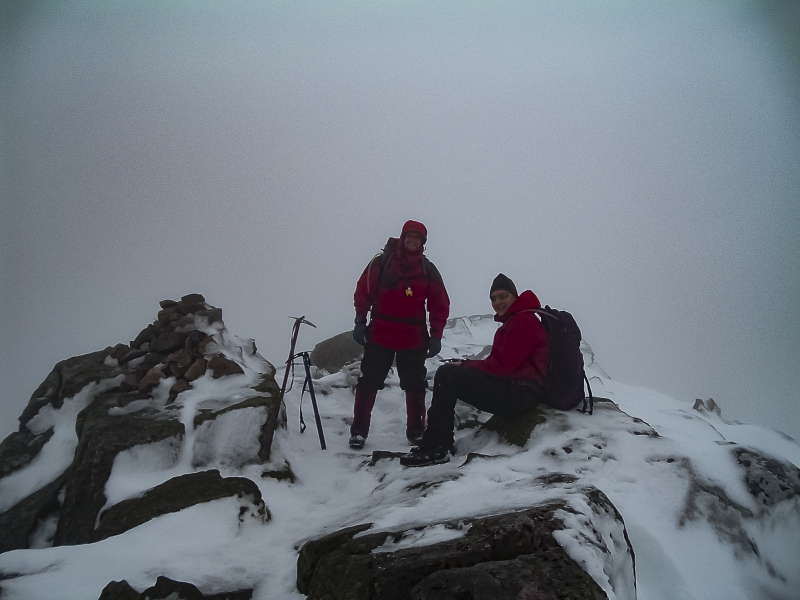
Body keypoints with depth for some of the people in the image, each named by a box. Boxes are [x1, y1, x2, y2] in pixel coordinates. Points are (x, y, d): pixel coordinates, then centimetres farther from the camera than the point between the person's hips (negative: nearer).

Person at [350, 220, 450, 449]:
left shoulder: (428, 270, 3)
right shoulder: (381, 262, -1)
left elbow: (440, 305, 5)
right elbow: (363, 291, 1)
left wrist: (436, 335, 0)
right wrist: (360, 322, -5)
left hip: (414, 339, 2)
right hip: (379, 335, -1)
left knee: (414, 385, 8)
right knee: (369, 382, 0)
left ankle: (416, 431, 20)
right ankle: (359, 431, 7)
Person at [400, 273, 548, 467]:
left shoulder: (524, 321, -11)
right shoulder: (511, 322, 23)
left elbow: (501, 364, -18)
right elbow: (499, 362, 17)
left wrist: (464, 365, -8)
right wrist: (464, 366, 2)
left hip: (519, 395, -11)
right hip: (512, 391, 11)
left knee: (447, 374, -18)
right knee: (449, 373, 11)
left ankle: (434, 448, -19)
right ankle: (443, 443, 2)